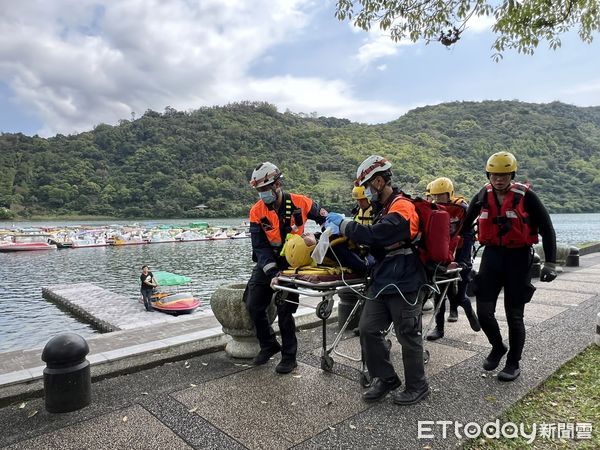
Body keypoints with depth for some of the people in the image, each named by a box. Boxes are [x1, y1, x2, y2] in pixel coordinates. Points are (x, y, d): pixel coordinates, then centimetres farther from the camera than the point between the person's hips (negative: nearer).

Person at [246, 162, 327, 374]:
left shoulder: (300, 203, -13)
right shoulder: (257, 212, -10)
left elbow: (326, 219, 4)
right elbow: (260, 247, -14)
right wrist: (272, 273, -24)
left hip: (293, 263, -3)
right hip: (268, 263, 3)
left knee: (284, 309, -8)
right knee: (254, 306, 4)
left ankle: (289, 355, 13)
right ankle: (269, 345, 28)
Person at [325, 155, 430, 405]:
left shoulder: (402, 208, -16)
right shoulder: (383, 208, 15)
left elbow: (374, 235, -27)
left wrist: (343, 223, -15)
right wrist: (345, 229, 7)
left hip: (404, 284, -9)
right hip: (382, 282, 9)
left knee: (408, 336, 5)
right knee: (368, 329, 7)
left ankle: (417, 387, 25)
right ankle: (386, 379, 23)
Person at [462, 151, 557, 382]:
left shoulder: (525, 196, -8)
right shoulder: (483, 196, 1)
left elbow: (547, 229, -4)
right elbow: (465, 225, 10)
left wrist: (550, 263, -9)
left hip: (518, 258, -3)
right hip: (492, 255, 3)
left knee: (514, 315, 4)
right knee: (484, 311, -1)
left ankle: (513, 363, 23)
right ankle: (497, 347, 28)